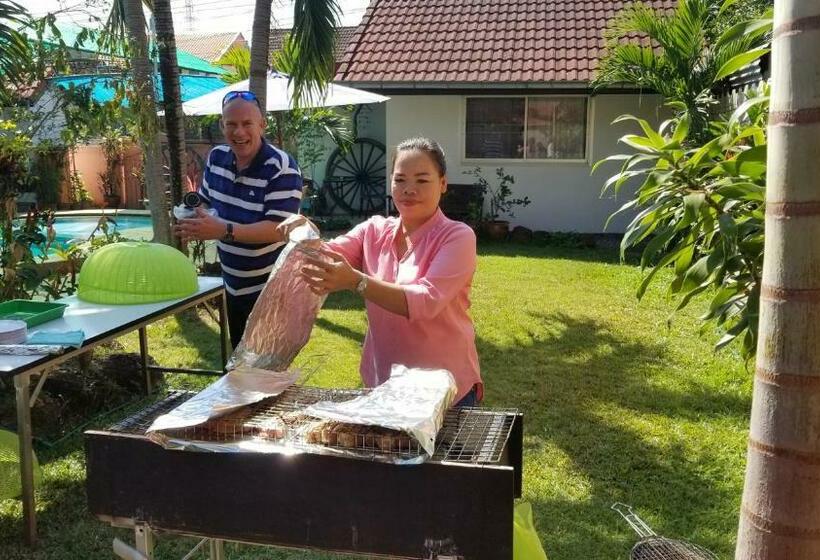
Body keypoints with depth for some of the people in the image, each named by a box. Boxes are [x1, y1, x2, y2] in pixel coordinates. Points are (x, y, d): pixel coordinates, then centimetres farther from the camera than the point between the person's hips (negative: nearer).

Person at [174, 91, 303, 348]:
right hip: (233, 284, 7)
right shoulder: (217, 157, 0)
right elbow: (205, 202, 14)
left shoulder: (282, 168, -22)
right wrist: (196, 223, -9)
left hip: (270, 288, -7)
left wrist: (223, 231, -39)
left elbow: (278, 229, -28)